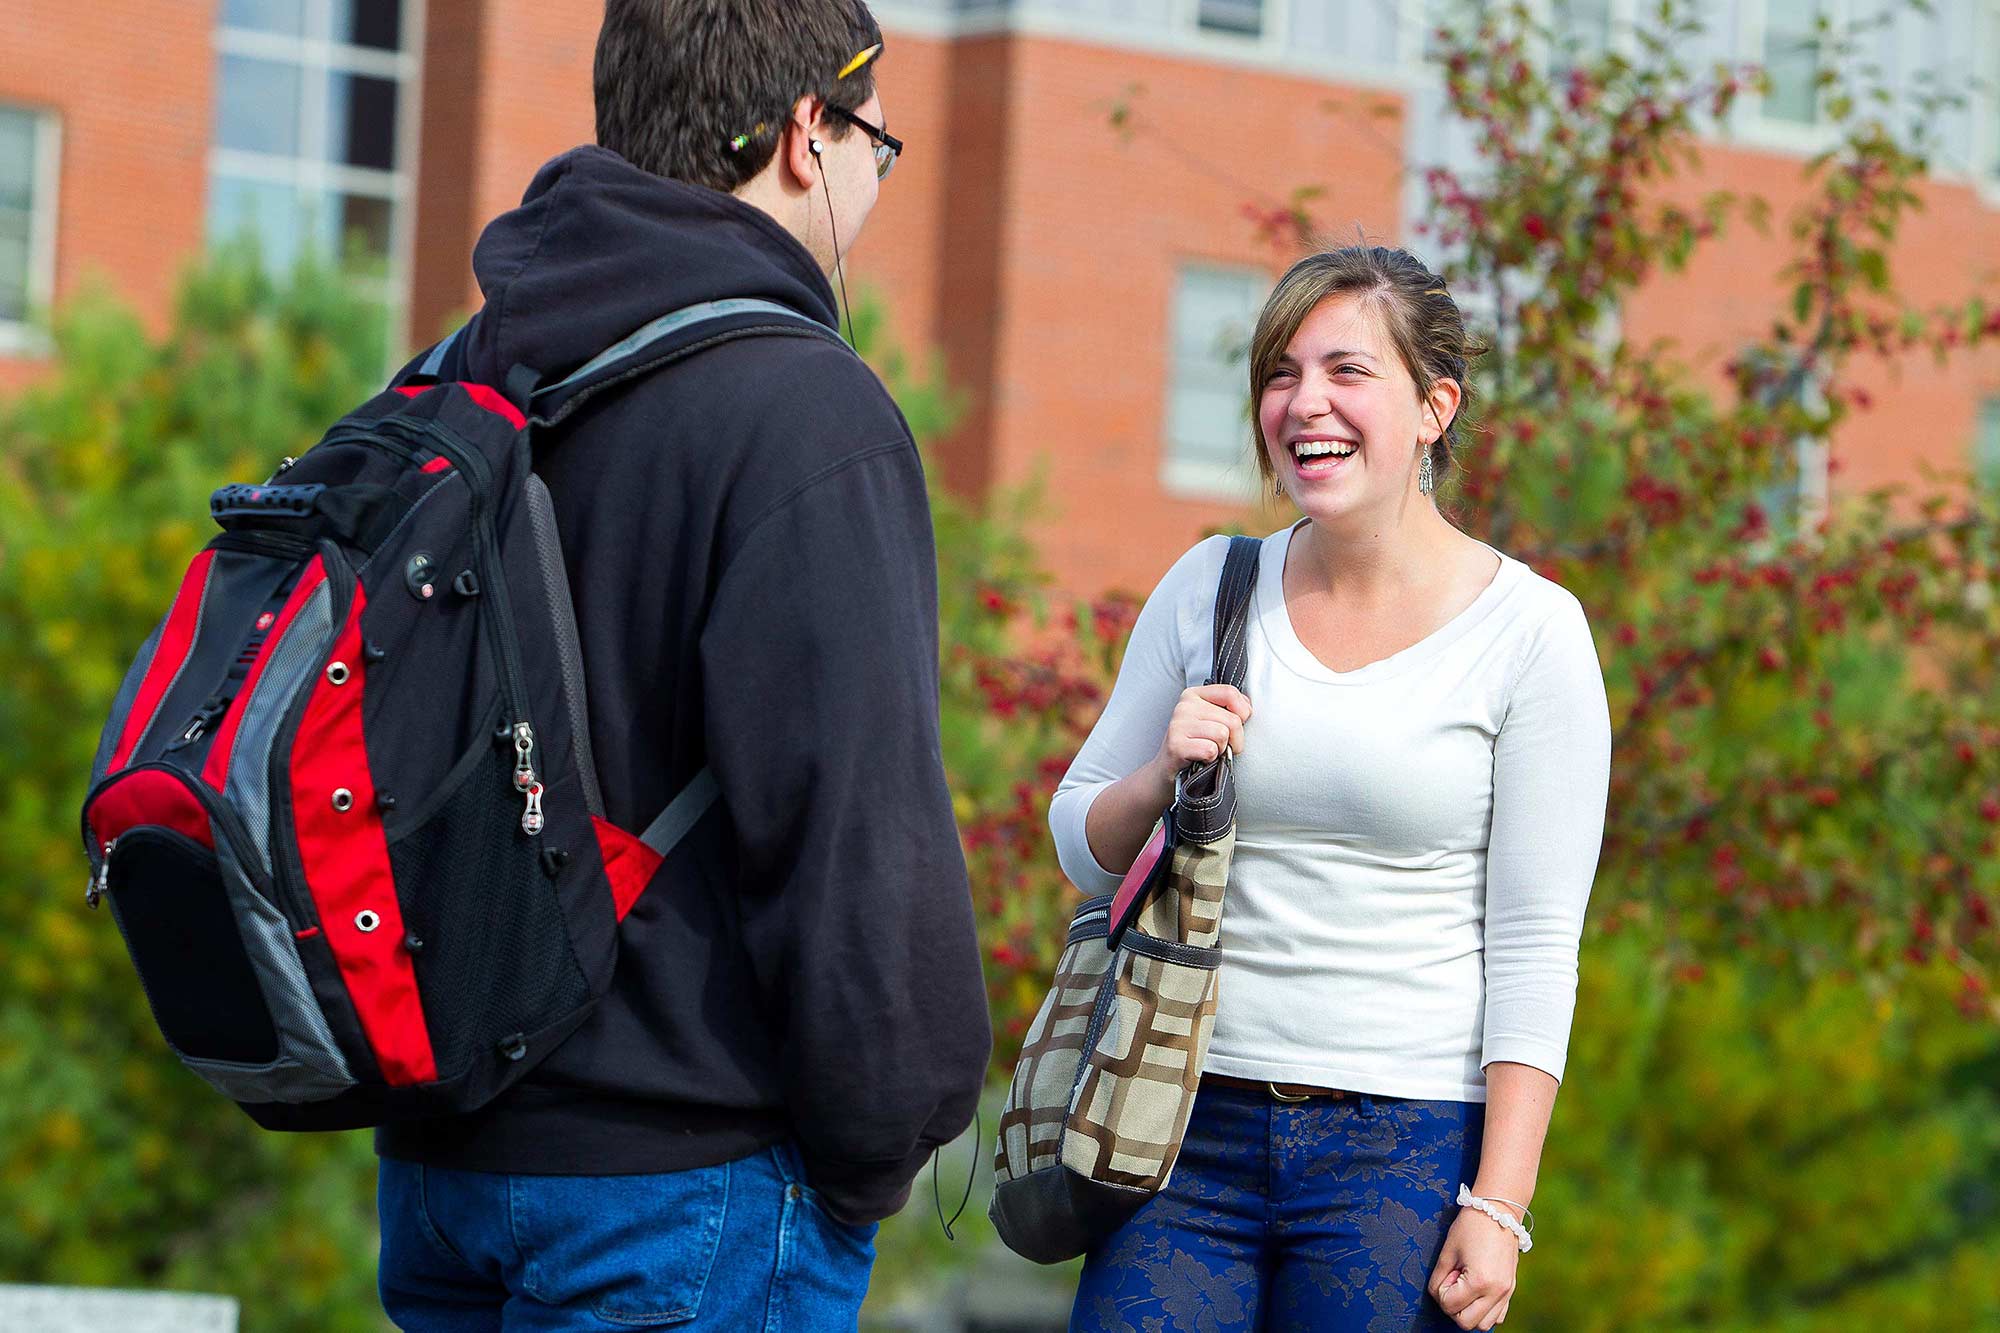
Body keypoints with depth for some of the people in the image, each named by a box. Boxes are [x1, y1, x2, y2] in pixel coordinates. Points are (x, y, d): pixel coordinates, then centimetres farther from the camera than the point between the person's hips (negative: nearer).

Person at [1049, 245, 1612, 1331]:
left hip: (1408, 1148, -3)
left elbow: (1535, 949, -6)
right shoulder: (1210, 588, 7)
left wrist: (1498, 1205, -12)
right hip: (1195, 1125, 3)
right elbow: (1082, 848, 15)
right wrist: (1162, 779, -7)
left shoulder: (1528, 631, -4)